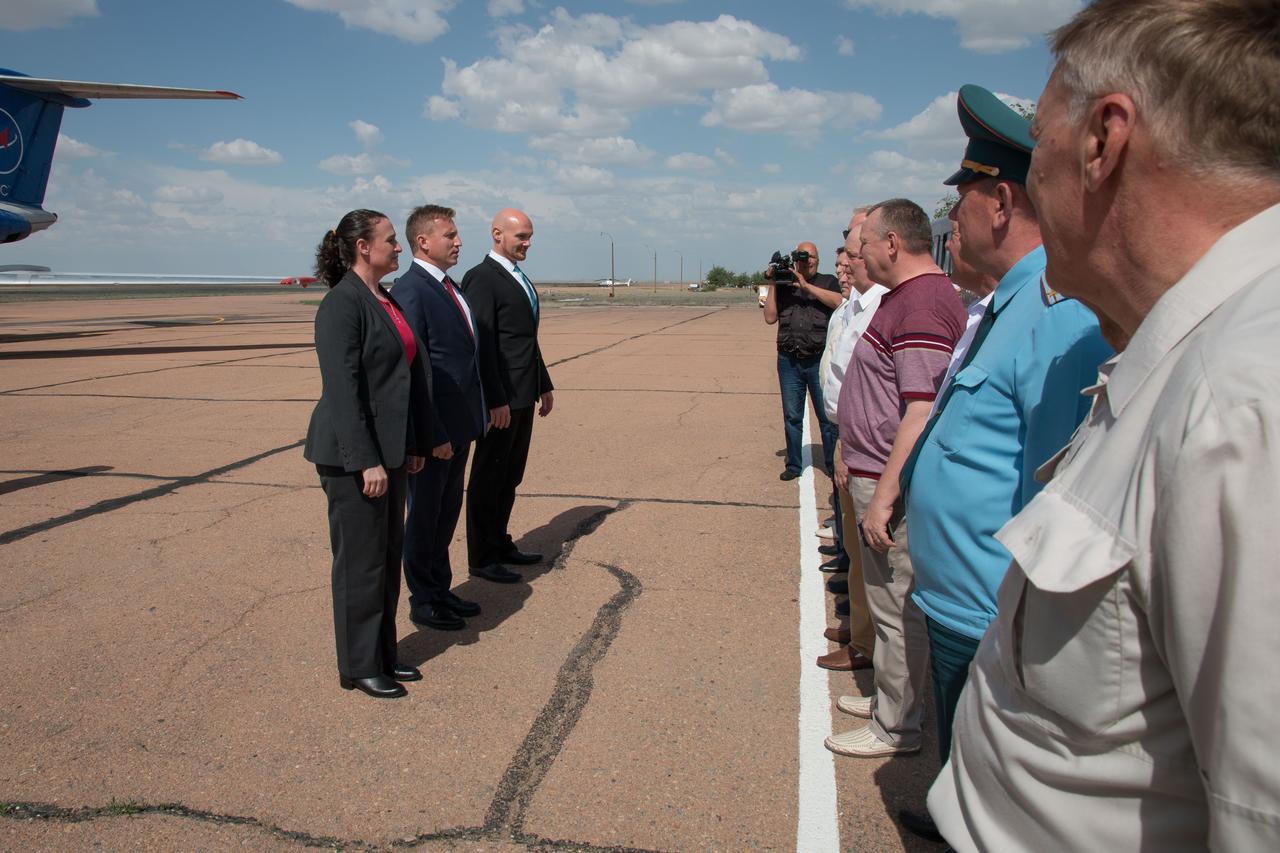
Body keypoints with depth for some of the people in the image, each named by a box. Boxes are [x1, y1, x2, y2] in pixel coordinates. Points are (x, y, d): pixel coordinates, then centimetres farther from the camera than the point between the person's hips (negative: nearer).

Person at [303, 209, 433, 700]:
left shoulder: (384, 301, 12)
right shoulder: (341, 304, -16)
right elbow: (341, 388, -21)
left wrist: (413, 445, 16)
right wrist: (366, 461, -23)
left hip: (388, 448, 9)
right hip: (353, 455, -9)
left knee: (388, 554, 15)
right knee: (361, 560, 3)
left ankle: (383, 655, 29)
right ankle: (358, 668, 18)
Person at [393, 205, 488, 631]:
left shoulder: (449, 287, 12)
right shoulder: (410, 290, -17)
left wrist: (473, 417, 13)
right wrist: (433, 434, -21)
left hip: (459, 423, 9)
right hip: (434, 428, -9)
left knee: (448, 510, 19)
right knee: (425, 514, 7)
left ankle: (441, 589, 34)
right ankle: (423, 601, 22)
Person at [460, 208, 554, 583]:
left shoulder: (520, 278, 16)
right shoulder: (481, 278, -13)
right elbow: (481, 344, -19)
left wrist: (544, 385, 20)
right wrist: (496, 400, -22)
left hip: (524, 395, 9)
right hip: (501, 397, -9)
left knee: (510, 476, 16)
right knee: (489, 477, 1)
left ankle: (501, 544, 28)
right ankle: (482, 558, 11)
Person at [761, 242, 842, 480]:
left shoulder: (828, 282, 7)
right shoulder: (783, 286, 11)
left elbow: (837, 301, -14)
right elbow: (770, 318, 2)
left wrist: (806, 286, -15)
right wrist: (773, 285, -2)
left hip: (820, 361, -2)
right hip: (789, 362, 2)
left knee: (828, 416, 1)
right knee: (792, 416, 8)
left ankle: (833, 465, 11)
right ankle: (793, 465, 18)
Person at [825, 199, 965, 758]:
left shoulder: (923, 303, -21)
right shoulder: (900, 298, 14)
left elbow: (923, 412, -28)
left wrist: (883, 496, -27)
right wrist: (854, 459, 24)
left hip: (895, 485, -11)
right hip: (879, 474, 11)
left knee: (897, 607, 2)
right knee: (889, 601, 21)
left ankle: (895, 729, 16)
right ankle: (892, 697, 37)